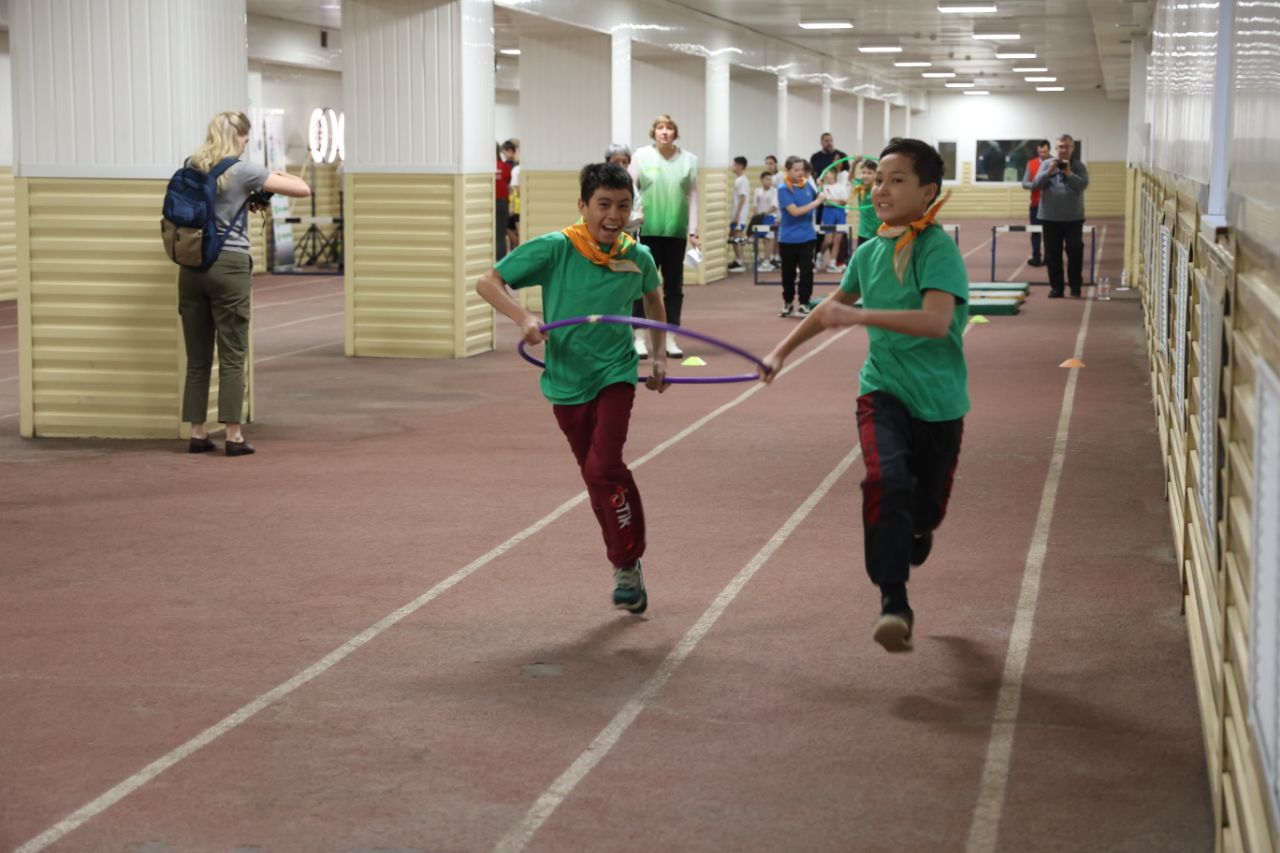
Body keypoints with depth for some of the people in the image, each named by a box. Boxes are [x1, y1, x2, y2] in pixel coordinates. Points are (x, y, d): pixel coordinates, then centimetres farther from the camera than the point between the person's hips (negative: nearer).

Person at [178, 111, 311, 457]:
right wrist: (281, 174, 14)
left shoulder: (191, 167, 9)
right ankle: (234, 436, 0)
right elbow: (302, 189, -7)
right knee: (231, 357, 0)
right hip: (229, 266, -5)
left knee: (197, 357, 9)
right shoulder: (242, 171, -6)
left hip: (192, 266, 5)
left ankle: (197, 434, 10)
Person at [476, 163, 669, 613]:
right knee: (597, 475, 11)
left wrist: (659, 356, 13)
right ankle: (626, 567, 28)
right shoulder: (554, 249, -14)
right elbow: (488, 282, -12)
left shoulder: (638, 257, -5)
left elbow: (652, 298, 19)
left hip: (616, 375, -1)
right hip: (567, 381, 1)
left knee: (603, 467, -19)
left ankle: (628, 565, -4)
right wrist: (523, 317, -28)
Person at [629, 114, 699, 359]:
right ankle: (639, 338, 8)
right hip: (648, 229, -2)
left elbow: (693, 197, 5)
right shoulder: (641, 156, -1)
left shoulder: (688, 160, 4)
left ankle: (670, 339, 14)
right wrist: (634, 212, -17)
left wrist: (693, 230, 3)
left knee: (674, 286, 6)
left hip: (676, 231, 2)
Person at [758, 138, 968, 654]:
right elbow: (833, 306, 23)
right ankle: (893, 603, -25)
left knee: (925, 507, 13)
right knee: (886, 479, -25)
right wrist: (782, 350, 26)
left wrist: (859, 316, -39)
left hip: (937, 399, -3)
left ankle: (912, 539, 52)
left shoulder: (939, 250, -15)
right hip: (882, 389, 3)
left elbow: (937, 321, -32)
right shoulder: (870, 252, 3)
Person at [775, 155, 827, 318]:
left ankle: (804, 304, 5)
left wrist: (822, 195, 1)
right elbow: (795, 211, -22)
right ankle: (788, 303, 25)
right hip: (788, 238, -2)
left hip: (807, 236, 2)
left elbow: (817, 198, 22)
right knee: (788, 272, 10)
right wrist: (817, 202, -22)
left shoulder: (807, 185, 0)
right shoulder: (783, 189, -13)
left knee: (807, 271, -3)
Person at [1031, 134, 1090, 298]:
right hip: (1050, 217, 1)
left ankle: (1075, 285, 9)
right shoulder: (1047, 165, 5)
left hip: (1073, 218, -1)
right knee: (1052, 254, 4)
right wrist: (1049, 172, -17)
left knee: (1075, 252, -2)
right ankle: (1056, 287, 11)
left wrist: (1069, 173, -22)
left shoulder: (1079, 166, 2)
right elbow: (1035, 185, -4)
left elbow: (1083, 185, -12)